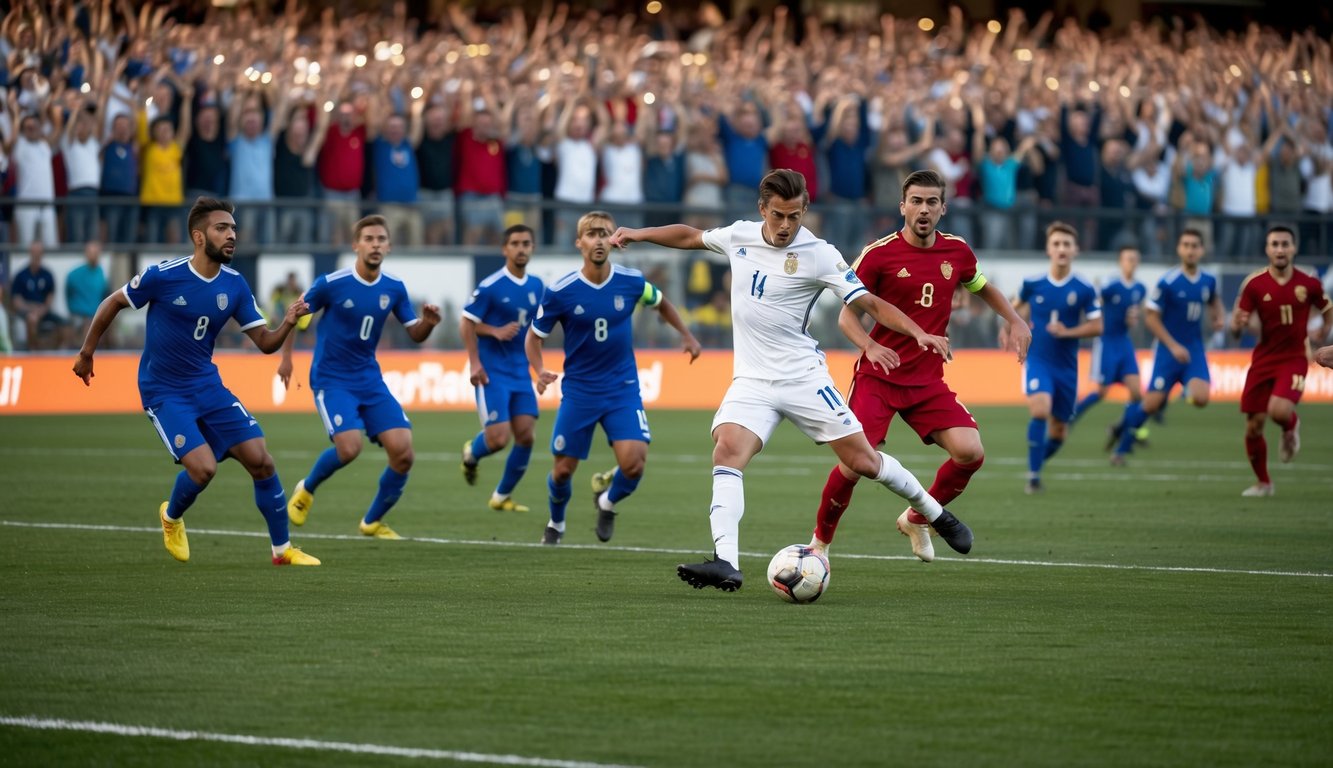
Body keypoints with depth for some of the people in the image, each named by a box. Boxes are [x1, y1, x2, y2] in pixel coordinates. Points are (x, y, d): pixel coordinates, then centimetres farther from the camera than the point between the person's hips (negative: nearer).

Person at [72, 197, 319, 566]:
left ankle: (282, 549, 9)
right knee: (204, 467, -20)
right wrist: (86, 353, 4)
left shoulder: (235, 285, -4)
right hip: (164, 393, -5)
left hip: (207, 385, 5)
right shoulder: (163, 276, -17)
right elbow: (112, 304, -3)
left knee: (261, 461, -6)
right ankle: (171, 517, 14)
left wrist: (287, 324, -22)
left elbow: (264, 342, -1)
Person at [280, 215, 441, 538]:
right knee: (349, 447, -25)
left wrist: (427, 323, -16)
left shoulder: (394, 288, -1)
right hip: (332, 378, -5)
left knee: (402, 451, -9)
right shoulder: (332, 283, -13)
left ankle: (373, 521, 14)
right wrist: (286, 357, -4)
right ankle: (306, 490, 7)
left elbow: (414, 334, 6)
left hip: (370, 378, 5)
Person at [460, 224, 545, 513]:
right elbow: (467, 324, -7)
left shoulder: (537, 286, 6)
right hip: (492, 373, -6)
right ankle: (471, 454, 25)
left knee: (525, 436, -2)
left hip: (520, 372, 6)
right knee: (499, 438, -11)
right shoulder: (490, 286, -12)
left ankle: (502, 497, 15)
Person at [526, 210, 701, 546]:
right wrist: (540, 371, -18)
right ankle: (556, 524, 36)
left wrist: (687, 335, 12)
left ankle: (607, 501, 19)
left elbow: (661, 302, 17)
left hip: (622, 389, 1)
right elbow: (534, 336, 0)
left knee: (633, 464, -16)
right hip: (578, 391, -1)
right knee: (563, 469, 3)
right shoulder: (560, 292, -13)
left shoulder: (631, 281, -7)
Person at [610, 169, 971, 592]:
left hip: (804, 378, -3)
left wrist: (919, 333, -22)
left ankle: (934, 512, 26)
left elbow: (872, 303, -9)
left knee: (864, 461, -2)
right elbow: (691, 236, 23)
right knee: (727, 450, -23)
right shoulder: (739, 236, 3)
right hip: (752, 380, 3)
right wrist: (637, 234, 18)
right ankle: (726, 563, -30)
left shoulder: (819, 255, -10)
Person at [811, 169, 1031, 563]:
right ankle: (820, 541, 11)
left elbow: (983, 287, 25)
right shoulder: (879, 253, -9)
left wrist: (1016, 321, 10)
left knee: (970, 451, -13)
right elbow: (847, 315, -6)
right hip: (877, 378, -4)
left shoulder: (957, 252, 4)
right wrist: (870, 346, -26)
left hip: (928, 381, 4)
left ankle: (916, 520, 12)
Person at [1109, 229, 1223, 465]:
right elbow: (1151, 318, -11)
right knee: (1152, 403, -7)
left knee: (1200, 398, -17)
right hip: (1168, 351, -4)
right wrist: (1173, 346, -16)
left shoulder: (1208, 281, 2)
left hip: (1194, 350, 4)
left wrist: (1217, 318, 4)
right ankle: (1122, 447, 16)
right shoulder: (1167, 283, -14)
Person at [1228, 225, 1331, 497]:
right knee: (1253, 427, 2)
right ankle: (1263, 483, 24)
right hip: (1263, 360, 2)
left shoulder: (1309, 283, -4)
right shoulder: (1254, 284, -5)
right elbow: (1237, 330, -5)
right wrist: (1237, 325, -28)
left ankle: (1291, 427, 12)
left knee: (1279, 410, -27)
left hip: (1294, 359, -2)